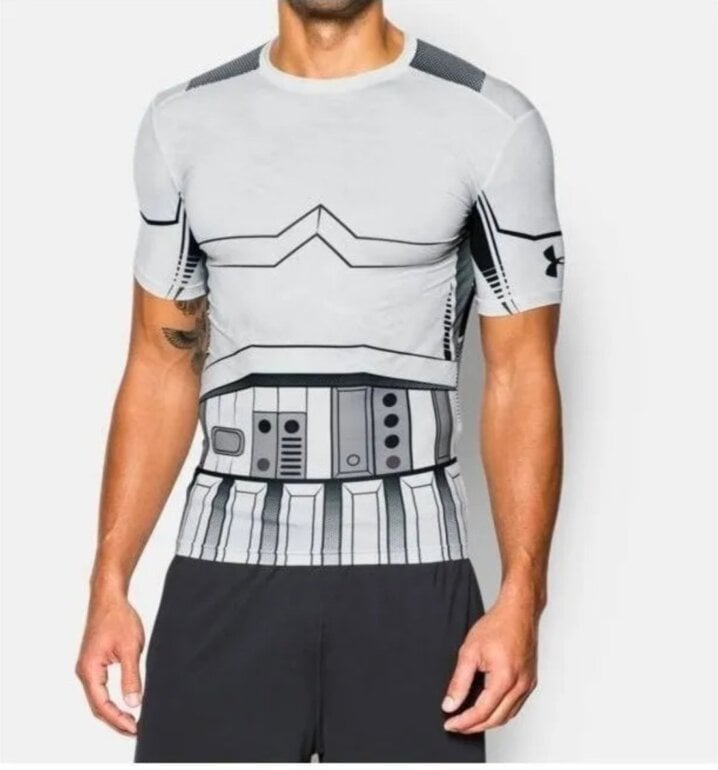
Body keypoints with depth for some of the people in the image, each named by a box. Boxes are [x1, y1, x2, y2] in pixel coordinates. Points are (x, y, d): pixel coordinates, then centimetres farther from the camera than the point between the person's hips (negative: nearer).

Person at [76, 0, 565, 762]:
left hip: (409, 579, -2)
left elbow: (522, 379, -3)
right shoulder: (183, 122, 7)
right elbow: (161, 367, 10)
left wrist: (521, 596, -12)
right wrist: (110, 583, 4)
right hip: (224, 572, 2)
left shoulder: (492, 124, -2)